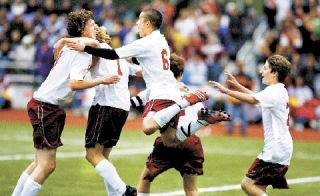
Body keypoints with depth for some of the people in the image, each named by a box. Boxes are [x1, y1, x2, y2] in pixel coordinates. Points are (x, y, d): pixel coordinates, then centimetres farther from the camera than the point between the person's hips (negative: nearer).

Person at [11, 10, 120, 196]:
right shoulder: (83, 53, -13)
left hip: (42, 105, 10)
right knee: (47, 165, -10)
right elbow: (75, 83, -25)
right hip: (46, 107, -10)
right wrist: (101, 80, -15)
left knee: (41, 163, 15)